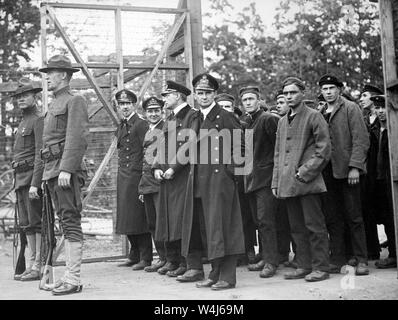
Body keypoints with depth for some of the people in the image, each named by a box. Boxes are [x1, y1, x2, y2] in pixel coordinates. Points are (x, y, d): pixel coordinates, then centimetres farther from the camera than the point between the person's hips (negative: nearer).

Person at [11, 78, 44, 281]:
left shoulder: (38, 120, -7)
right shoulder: (23, 123, 21)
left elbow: (40, 155, -16)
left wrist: (34, 184, -22)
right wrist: (18, 183, 18)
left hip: (33, 177, -9)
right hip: (20, 179, 9)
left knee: (36, 223, -7)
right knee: (26, 225, 8)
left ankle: (39, 267, -6)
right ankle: (30, 266, 12)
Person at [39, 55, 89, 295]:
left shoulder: (75, 101, -5)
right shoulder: (54, 105, 23)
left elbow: (77, 138, -16)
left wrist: (66, 169, -23)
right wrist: (50, 171, 15)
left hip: (66, 169, -9)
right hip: (52, 170, 9)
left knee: (71, 222, -10)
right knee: (66, 223, 10)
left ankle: (73, 280, -9)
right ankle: (70, 274, 14)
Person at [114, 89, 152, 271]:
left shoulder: (141, 124, -8)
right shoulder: (121, 127, 17)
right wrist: (122, 173, 14)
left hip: (137, 175, -8)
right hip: (123, 177, 8)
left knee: (138, 216, -6)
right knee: (127, 217, 11)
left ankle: (146, 258, 1)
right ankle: (135, 255, 21)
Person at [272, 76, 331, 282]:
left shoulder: (313, 116, 0)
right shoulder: (282, 121, 19)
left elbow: (324, 150, -6)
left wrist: (304, 172, -12)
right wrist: (276, 182, 13)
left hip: (308, 181, -6)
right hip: (287, 184, 6)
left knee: (314, 226, -4)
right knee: (297, 228, 9)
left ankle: (320, 267, 2)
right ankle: (304, 266, 16)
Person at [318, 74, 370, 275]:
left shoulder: (350, 108, 0)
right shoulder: (320, 113, 14)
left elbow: (361, 139, -6)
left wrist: (354, 167, -14)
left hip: (347, 170, -4)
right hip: (328, 172, 5)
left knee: (354, 217, -2)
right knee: (332, 219, 5)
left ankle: (361, 260, 4)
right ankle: (337, 260, 11)